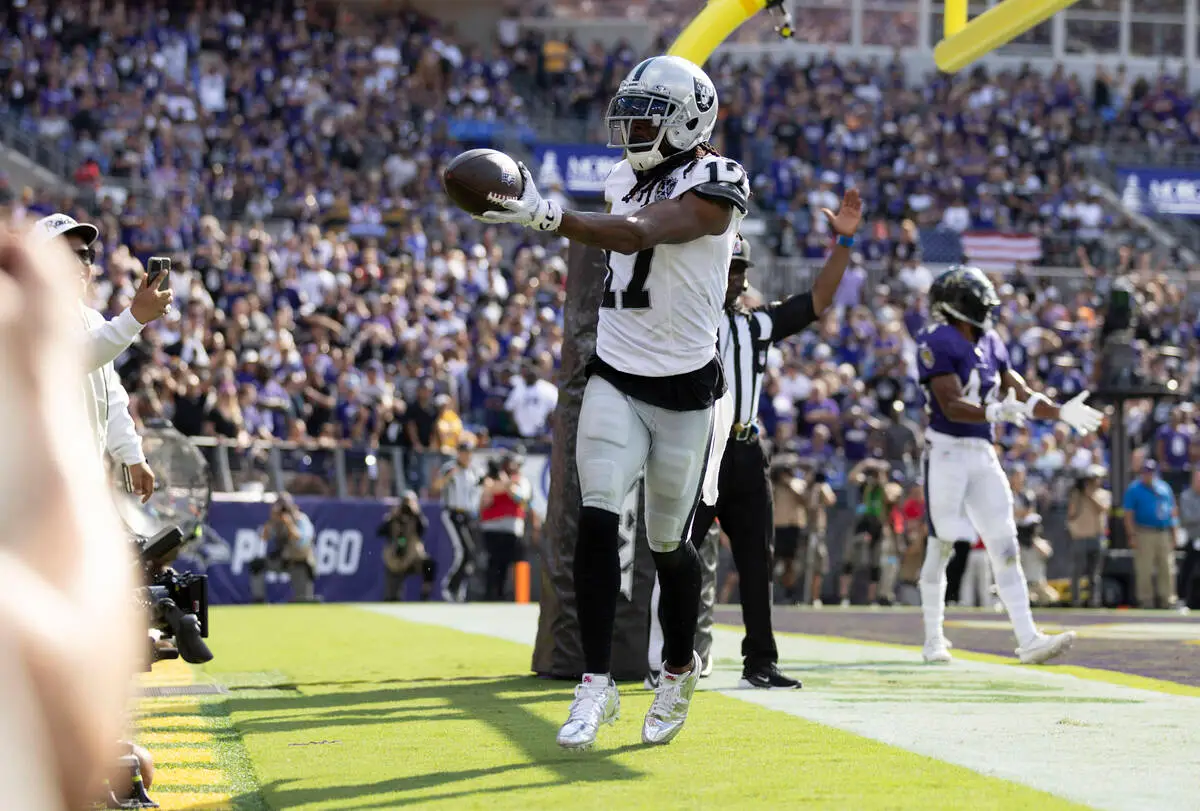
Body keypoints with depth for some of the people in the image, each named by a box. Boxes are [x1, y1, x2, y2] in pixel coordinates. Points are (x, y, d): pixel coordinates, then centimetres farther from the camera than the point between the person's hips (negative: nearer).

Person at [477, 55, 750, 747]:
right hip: (615, 380, 5)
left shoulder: (713, 186, -16)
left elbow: (637, 235, -31)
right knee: (598, 520, -12)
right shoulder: (626, 179, 6)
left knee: (670, 544, 7)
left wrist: (542, 215, -43)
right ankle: (597, 685, -9)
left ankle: (680, 671, 32)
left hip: (684, 391, -5)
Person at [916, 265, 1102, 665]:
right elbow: (952, 407, -21)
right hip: (947, 452, -7)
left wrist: (1061, 412, 10)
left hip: (983, 453, 7)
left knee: (1005, 546, 0)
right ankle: (934, 639, 16)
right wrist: (997, 411, -35)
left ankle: (1028, 640, -4)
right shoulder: (937, 343, -12)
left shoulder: (991, 344, 12)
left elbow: (1019, 393, 19)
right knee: (941, 547, 2)